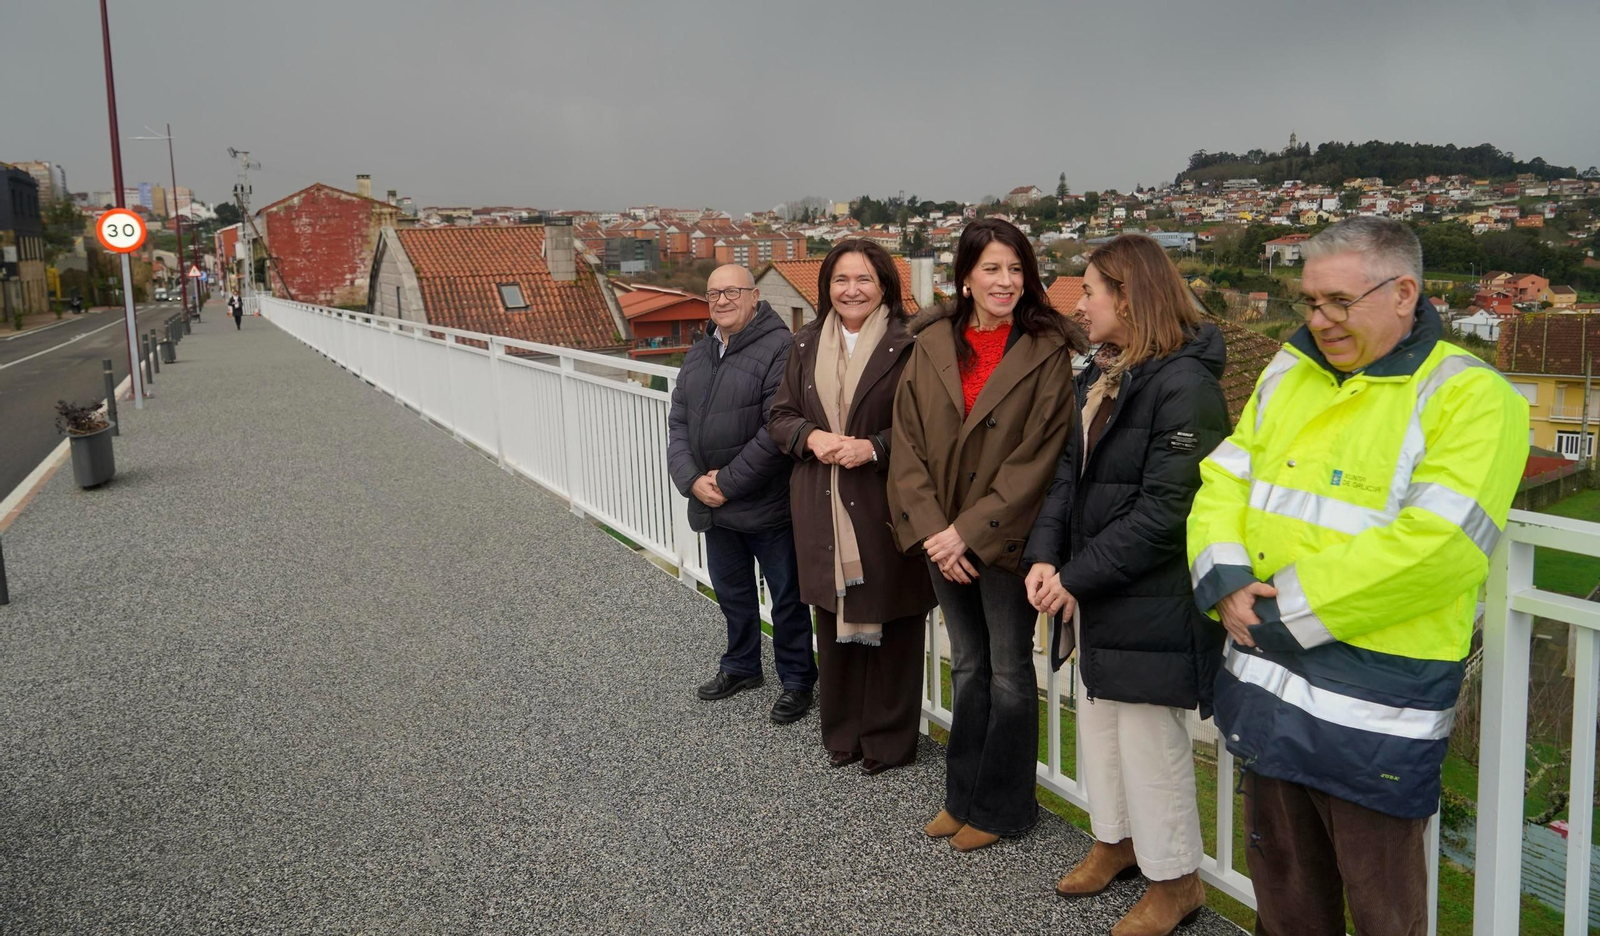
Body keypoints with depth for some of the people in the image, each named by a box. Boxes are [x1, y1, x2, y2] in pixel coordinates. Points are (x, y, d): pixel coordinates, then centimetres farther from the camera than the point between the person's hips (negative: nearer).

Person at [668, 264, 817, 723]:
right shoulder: (699, 353, 11)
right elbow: (678, 422, 9)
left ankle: (797, 679, 25)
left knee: (787, 598, 8)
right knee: (732, 593, 22)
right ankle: (741, 665, 41)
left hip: (767, 507, -7)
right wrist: (692, 479, -7)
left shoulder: (779, 348, -15)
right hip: (713, 507, 7)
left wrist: (729, 481, -17)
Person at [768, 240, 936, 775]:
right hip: (822, 508, 4)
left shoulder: (906, 346, -7)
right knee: (833, 620, 11)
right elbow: (780, 415, 13)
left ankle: (889, 741, 19)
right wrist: (810, 436, -7)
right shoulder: (807, 345, 10)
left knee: (890, 624, 4)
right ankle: (842, 733, 27)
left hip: (886, 507, -4)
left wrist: (875, 447, -19)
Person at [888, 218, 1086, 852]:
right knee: (966, 667, 17)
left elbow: (1038, 456, -15)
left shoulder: (1047, 351, -9)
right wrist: (931, 530, -10)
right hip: (942, 539, 4)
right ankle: (964, 795, 32)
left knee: (1009, 673, 7)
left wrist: (970, 532, -17)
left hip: (1006, 538, -4)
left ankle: (1002, 806, 24)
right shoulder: (931, 344, 2)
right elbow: (907, 444, 0)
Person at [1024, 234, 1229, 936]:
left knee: (1149, 741, 4)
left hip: (1149, 605, -8)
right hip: (1092, 596, 9)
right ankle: (1115, 839, 40)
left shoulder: (1183, 384, -18)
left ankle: (1175, 879, 22)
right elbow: (1069, 474, 7)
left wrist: (1079, 578, -18)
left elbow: (1165, 510, -22)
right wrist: (1044, 556, -8)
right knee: (1097, 723, 20)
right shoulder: (1097, 377, 11)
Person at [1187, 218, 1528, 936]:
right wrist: (1226, 581, -10)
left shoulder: (1470, 397, -12)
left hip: (1373, 707, -6)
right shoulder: (1288, 374, 9)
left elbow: (1433, 546, -23)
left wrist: (1291, 608, -19)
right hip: (1267, 681, 6)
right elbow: (1222, 480, 8)